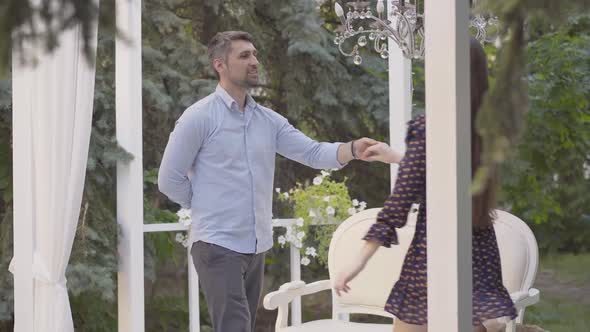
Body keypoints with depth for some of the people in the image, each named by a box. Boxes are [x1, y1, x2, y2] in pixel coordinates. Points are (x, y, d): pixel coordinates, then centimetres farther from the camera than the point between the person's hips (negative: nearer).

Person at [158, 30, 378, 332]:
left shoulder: (269, 120, 10)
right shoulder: (199, 117, -8)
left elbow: (313, 152, 0)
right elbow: (169, 179, -6)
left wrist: (352, 149, -18)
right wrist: (208, 208, 2)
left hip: (256, 246, 7)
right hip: (217, 244, -7)